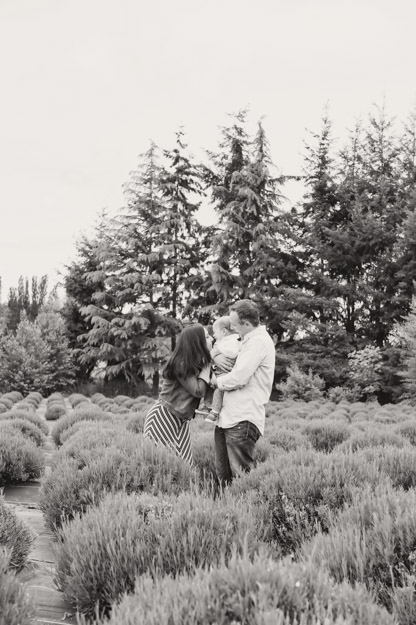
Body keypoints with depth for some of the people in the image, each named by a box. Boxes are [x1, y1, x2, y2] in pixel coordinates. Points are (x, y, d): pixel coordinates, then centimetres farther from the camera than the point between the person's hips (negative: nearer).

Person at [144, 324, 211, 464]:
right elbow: (198, 391, -21)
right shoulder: (180, 364, -20)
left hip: (181, 421, 8)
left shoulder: (194, 363, 5)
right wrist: (207, 365, -15)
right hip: (163, 418, -8)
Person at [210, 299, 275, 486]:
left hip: (242, 421, -10)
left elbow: (239, 378, -20)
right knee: (222, 472, 13)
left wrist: (217, 381, -3)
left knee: (241, 475, -6)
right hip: (227, 418, 10)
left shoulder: (259, 341, -13)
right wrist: (216, 355, 11)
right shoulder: (249, 339, 18)